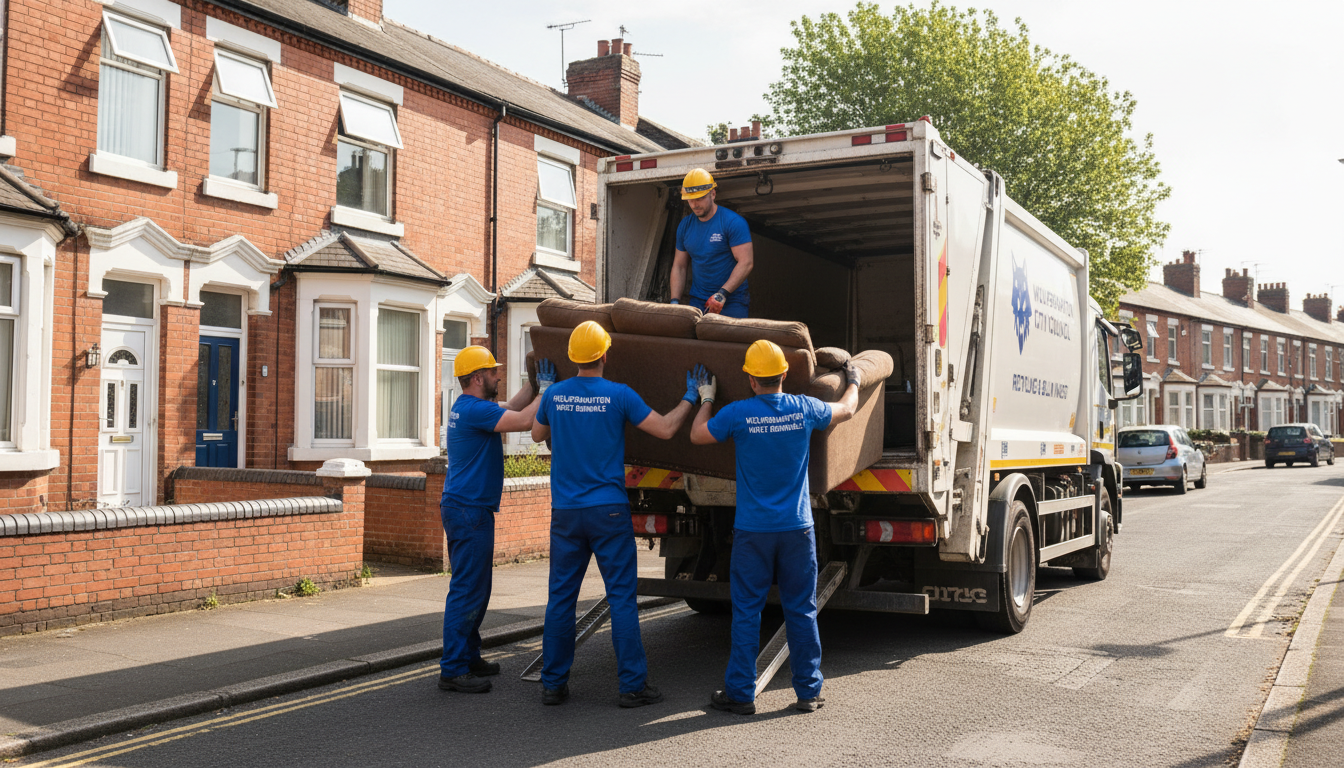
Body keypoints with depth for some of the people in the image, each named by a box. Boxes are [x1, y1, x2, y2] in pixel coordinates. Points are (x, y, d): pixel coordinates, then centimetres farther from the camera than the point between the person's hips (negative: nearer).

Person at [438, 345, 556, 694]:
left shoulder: (468, 407, 16)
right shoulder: (474, 409, -17)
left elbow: (512, 407, 23)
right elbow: (524, 420, -23)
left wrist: (535, 380, 18)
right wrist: (547, 387, -12)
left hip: (467, 508, 11)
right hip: (469, 511, -11)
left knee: (475, 589, 17)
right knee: (466, 591, -7)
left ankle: (467, 657, 25)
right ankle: (453, 670, -3)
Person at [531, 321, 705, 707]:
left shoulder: (555, 394, 3)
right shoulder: (618, 394, -7)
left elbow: (537, 434, 21)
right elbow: (665, 429, -4)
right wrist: (691, 396, 11)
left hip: (565, 512, 3)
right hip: (608, 510, -3)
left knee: (561, 597, 9)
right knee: (622, 597, 2)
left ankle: (553, 684, 14)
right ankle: (633, 685, 3)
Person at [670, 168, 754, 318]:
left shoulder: (734, 223, -8)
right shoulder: (685, 226, 10)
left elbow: (745, 263, -15)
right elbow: (679, 266, 14)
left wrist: (722, 294, -24)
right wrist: (675, 301, 1)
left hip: (732, 302, -4)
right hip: (697, 302, 5)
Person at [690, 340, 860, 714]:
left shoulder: (738, 413, -10)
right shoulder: (804, 409, -2)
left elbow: (697, 435, 5)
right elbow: (847, 409, 17)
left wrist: (706, 399, 21)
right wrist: (853, 380, 38)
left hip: (753, 530, -2)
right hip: (797, 528, 2)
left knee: (746, 613, 6)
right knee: (801, 611, 10)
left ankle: (741, 693, 12)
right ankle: (809, 691, 17)